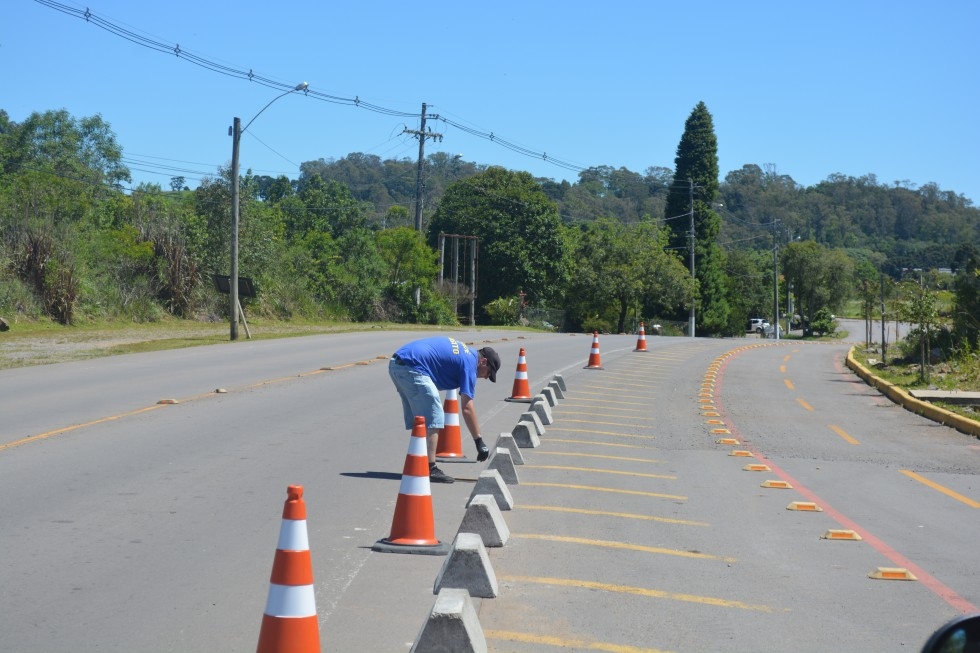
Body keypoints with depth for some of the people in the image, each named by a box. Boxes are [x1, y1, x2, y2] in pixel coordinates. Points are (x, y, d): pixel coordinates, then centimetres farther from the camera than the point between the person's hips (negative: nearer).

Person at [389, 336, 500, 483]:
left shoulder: (462, 350, 23)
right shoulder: (469, 362, -4)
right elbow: (466, 407, -9)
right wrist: (479, 441, -6)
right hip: (411, 367, -10)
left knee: (419, 420, 16)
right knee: (433, 419, -7)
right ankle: (429, 469, -10)